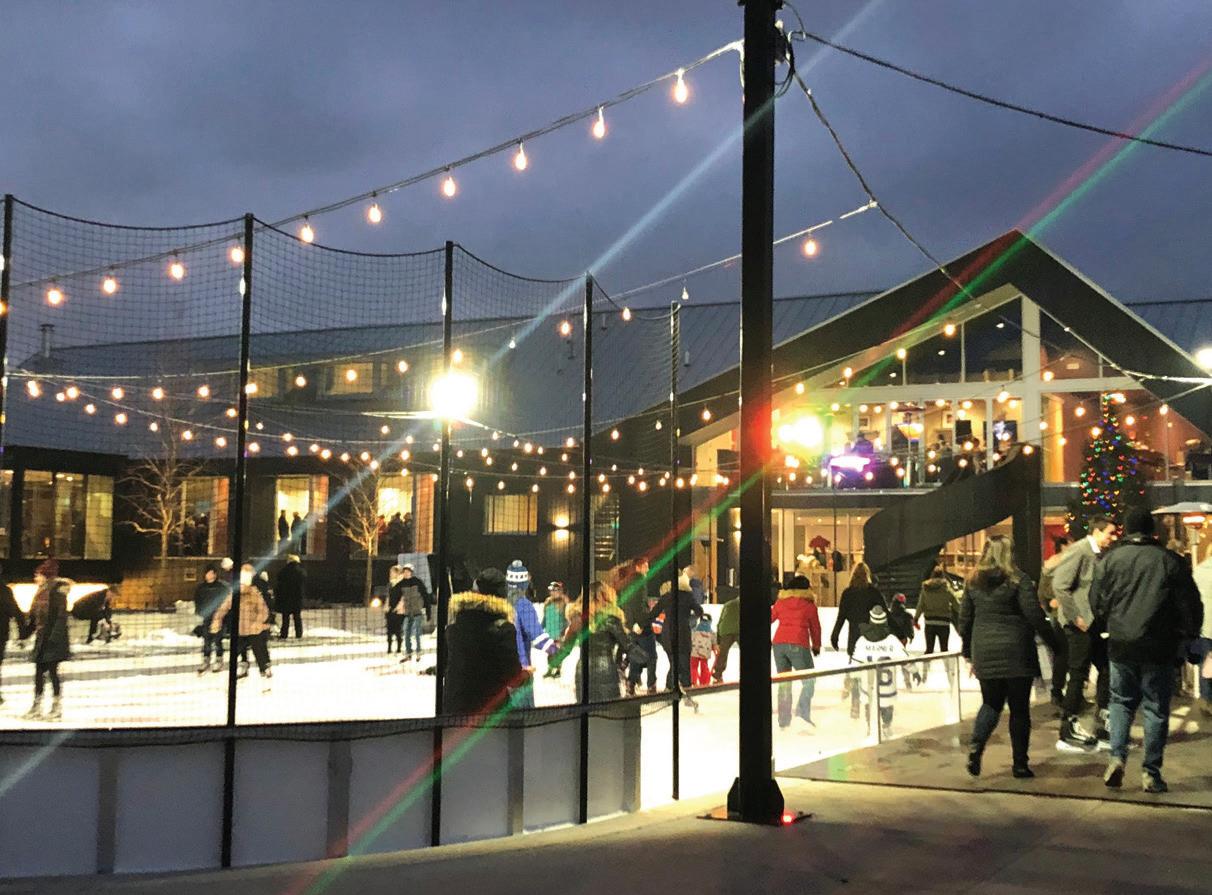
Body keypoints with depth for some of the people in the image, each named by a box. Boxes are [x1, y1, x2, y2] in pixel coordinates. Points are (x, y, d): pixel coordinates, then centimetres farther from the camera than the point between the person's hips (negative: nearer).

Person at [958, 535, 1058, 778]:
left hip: (985, 655, 4)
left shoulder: (974, 582, 7)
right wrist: (1053, 640, -1)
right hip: (1016, 654, -4)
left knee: (991, 703, 16)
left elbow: (965, 619, 10)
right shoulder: (1018, 581, -7)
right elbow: (1035, 616, -12)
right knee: (1019, 708, 6)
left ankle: (975, 745, -7)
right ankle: (1020, 764, 9)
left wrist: (969, 654, 19)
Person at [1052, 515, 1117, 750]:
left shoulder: (1098, 554, 12)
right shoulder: (1078, 551, -14)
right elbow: (1059, 585, -20)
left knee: (1107, 668, 11)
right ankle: (1069, 732, 4)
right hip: (1079, 624, -9)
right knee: (1078, 675, -3)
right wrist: (1076, 617, -19)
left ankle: (1105, 718, 21)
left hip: (1094, 623, 9)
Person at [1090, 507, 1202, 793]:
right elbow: (1190, 604, -1)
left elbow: (1097, 602, 4)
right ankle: (1151, 772, 8)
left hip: (1121, 644, 1)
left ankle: (1117, 757, 1)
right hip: (1159, 646, -1)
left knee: (1121, 702, 17)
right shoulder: (1170, 561, -4)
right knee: (1156, 708, 7)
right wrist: (1187, 635, 12)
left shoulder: (1110, 560, -1)